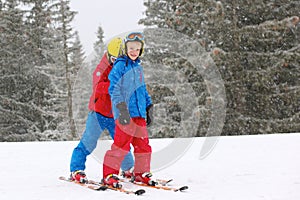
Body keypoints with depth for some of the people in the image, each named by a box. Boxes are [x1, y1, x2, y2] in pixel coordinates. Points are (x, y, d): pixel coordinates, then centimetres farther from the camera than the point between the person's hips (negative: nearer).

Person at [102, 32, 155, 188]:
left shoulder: (138, 67, 19)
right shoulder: (120, 65, -4)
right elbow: (114, 88, -12)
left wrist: (149, 108, 25)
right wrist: (122, 109, -20)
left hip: (139, 112, 8)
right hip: (125, 113, -8)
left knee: (143, 144, 10)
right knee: (122, 144, -11)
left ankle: (141, 173, 23)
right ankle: (109, 175, -4)